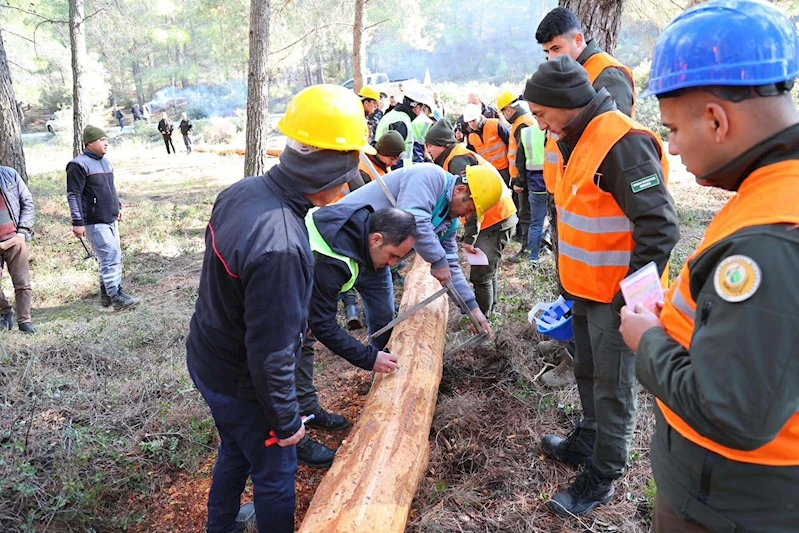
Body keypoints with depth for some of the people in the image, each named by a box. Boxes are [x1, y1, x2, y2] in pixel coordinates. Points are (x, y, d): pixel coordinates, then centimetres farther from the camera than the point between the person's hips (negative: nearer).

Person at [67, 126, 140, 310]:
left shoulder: (106, 162, 14)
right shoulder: (79, 165, -12)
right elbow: (73, 195, -14)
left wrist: (118, 206, 26)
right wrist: (78, 222, -17)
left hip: (111, 219, 9)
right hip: (95, 223, -9)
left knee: (114, 256, 12)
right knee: (110, 257, -11)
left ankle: (106, 293, 22)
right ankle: (116, 295, -5)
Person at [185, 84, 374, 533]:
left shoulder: (242, 191, -9)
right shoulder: (281, 246, -38)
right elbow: (271, 354, -30)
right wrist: (286, 421, -14)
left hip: (207, 356, 9)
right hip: (239, 383, -9)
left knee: (236, 451, 31)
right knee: (276, 474, 16)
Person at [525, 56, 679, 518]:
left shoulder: (624, 143, -23)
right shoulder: (582, 139, 7)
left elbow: (660, 227, -25)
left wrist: (632, 296, -21)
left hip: (615, 296, -9)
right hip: (587, 288, 9)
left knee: (613, 387, 6)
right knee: (589, 374, 23)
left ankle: (602, 478, 22)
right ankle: (587, 441, 43)